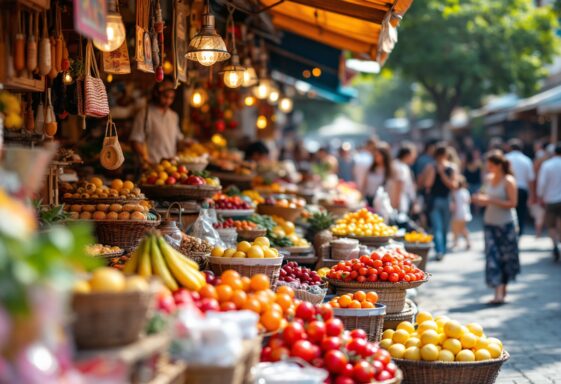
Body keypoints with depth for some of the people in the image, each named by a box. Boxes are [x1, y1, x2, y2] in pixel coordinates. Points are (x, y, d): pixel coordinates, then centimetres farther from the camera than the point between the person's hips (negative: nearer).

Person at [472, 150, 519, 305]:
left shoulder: (508, 181, -10)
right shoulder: (488, 179, 7)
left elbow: (512, 203, -15)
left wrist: (490, 200, -20)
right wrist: (480, 200, -4)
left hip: (505, 224, -5)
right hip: (490, 222, 5)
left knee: (506, 256, 5)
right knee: (492, 256, -5)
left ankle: (503, 288, 21)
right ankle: (498, 292, -6)